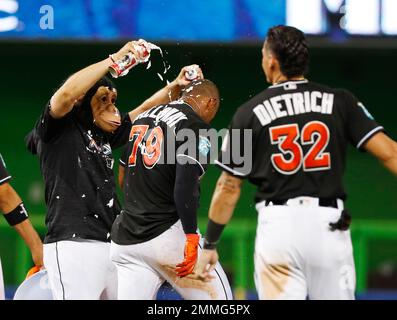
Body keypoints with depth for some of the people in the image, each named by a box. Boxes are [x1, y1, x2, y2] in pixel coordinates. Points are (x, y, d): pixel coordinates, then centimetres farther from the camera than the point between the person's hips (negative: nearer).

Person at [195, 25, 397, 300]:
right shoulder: (339, 102, 5)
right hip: (330, 223, 1)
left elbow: (229, 187, 5)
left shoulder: (250, 113, 3)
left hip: (278, 223, -1)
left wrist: (210, 244, 14)